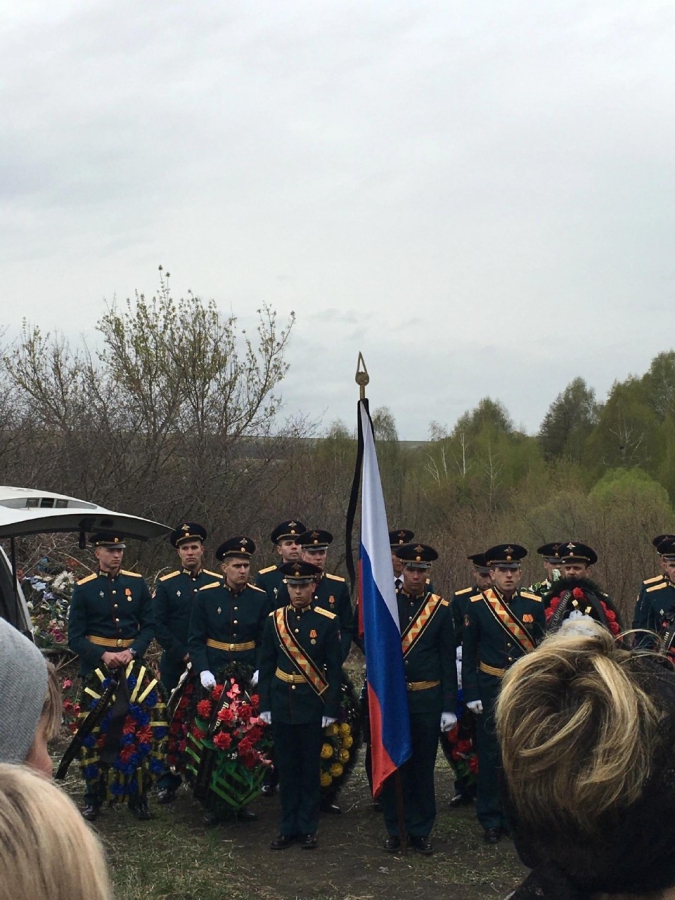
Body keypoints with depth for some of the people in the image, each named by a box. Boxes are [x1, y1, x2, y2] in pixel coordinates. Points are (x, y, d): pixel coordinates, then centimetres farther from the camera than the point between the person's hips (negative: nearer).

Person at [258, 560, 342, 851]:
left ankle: (308, 828, 16)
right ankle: (288, 827, 17)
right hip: (282, 704, 2)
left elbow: (334, 669, -3)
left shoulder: (327, 621, -4)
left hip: (312, 705, -2)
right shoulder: (275, 619, 3)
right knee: (286, 767, 8)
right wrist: (264, 704, 2)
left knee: (310, 767, 6)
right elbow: (266, 664, 6)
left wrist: (330, 709, -7)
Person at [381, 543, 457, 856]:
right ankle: (394, 830, 18)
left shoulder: (441, 609, 2)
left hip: (426, 700, 0)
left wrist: (449, 707, -1)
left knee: (423, 767, 7)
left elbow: (448, 661, 2)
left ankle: (421, 831, 19)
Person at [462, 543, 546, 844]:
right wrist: (472, 694, -4)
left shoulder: (534, 605, 2)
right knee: (491, 754, 3)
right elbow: (468, 653, 1)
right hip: (491, 691, -1)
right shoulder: (476, 605, -2)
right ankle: (491, 820, 14)